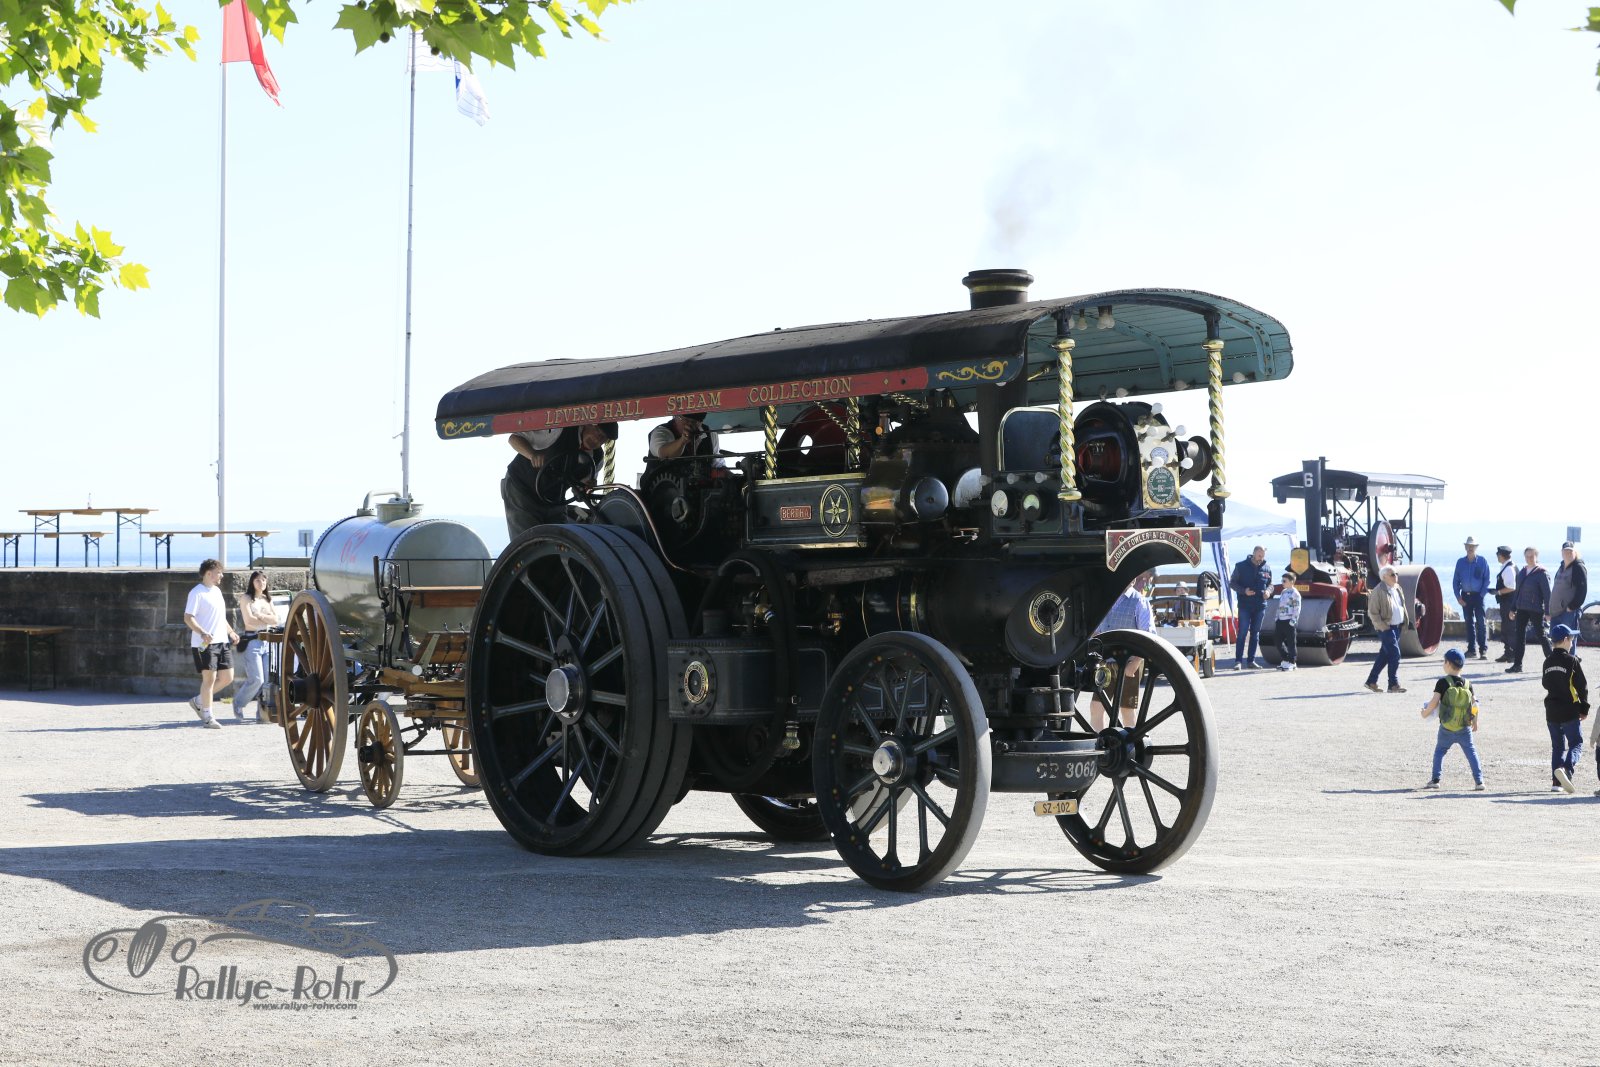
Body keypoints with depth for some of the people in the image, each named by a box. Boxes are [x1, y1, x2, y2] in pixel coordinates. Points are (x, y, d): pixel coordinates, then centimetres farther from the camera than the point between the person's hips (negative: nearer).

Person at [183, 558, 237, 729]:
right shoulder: (197, 593, -9)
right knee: (210, 678, -7)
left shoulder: (217, 591, 18)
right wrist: (203, 633, -29)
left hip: (222, 642, 8)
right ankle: (207, 718, 0)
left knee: (227, 677, 5)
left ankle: (198, 701, 21)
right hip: (205, 644, -8)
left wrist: (231, 632, 17)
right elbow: (188, 618, -16)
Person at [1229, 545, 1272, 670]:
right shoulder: (1241, 566, -2)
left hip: (1260, 606, 4)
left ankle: (1251, 660, 14)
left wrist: (1268, 591, -6)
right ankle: (1238, 661, -6)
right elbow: (1232, 583, 1)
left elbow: (1270, 584, 18)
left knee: (1255, 634, 8)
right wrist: (1244, 591, -16)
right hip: (1245, 606, -4)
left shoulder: (1266, 569, 8)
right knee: (1242, 633, -8)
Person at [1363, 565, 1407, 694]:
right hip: (1386, 628, -8)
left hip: (1397, 627, 8)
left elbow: (1402, 607, 23)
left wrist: (1404, 623, 14)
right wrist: (1383, 627, -17)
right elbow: (1372, 612, -14)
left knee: (1384, 655, 12)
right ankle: (1393, 685, -3)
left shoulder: (1398, 589, 11)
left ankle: (1371, 681, 21)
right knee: (1395, 654, -10)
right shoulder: (1379, 592, -14)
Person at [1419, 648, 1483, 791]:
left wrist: (1425, 712, 2)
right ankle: (1479, 781, 3)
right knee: (1471, 752, 8)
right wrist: (1475, 722, 20)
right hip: (1465, 729, 2)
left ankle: (1435, 779, 7)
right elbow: (1474, 705, 7)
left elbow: (1434, 702, -16)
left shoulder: (1443, 682, -10)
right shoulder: (1467, 684, 3)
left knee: (1439, 751, 13)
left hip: (1446, 729, -2)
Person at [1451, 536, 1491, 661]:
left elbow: (1486, 580, 0)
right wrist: (1458, 596, -1)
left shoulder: (1483, 562, 0)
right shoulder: (1460, 562, 7)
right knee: (1469, 623, 7)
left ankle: (1483, 650, -8)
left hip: (1478, 595, -3)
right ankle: (1471, 649, 11)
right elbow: (1456, 581, 9)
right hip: (1465, 595, 3)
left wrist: (1482, 595, -10)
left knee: (1481, 623, -8)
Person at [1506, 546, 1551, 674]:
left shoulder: (1542, 573, -8)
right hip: (1522, 609, 6)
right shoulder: (1522, 572, 13)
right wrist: (1513, 608, 16)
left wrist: (1547, 612, -14)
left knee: (1541, 635, 1)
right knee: (1519, 635, 3)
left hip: (1536, 609, -6)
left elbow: (1547, 593, -10)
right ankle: (1517, 665, 6)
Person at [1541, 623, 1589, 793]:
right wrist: (1584, 709, -1)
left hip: (1551, 712, 6)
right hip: (1570, 712, -6)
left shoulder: (1547, 662, 7)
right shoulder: (1571, 660, -11)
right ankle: (1566, 769, -25)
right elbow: (1582, 686, -9)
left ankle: (1556, 782, 9)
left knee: (1558, 746, 13)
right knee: (1576, 744, 1)